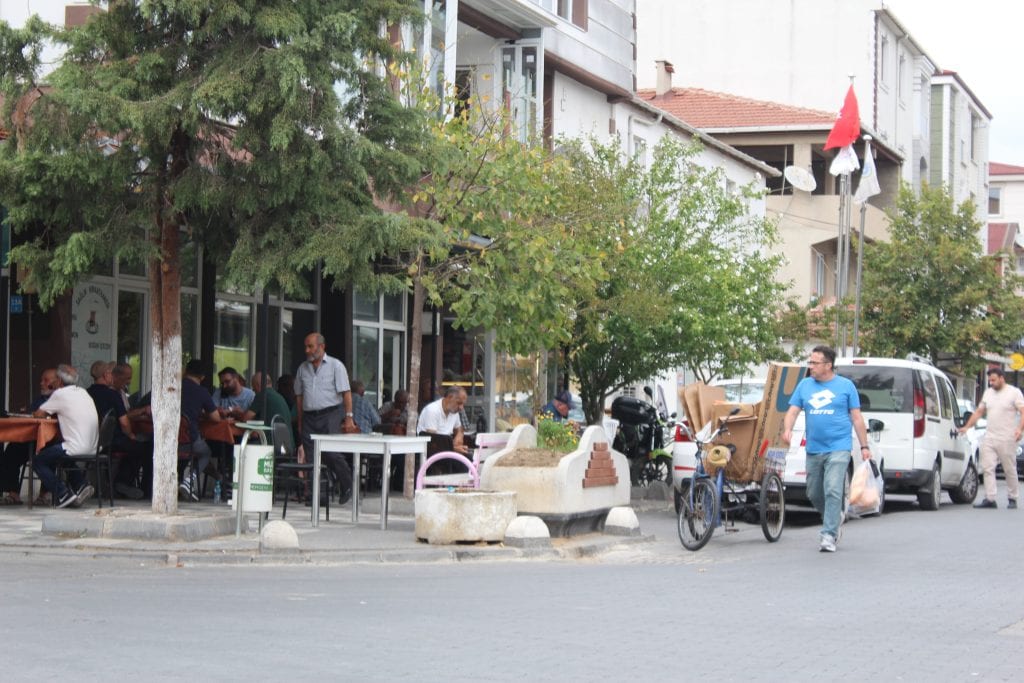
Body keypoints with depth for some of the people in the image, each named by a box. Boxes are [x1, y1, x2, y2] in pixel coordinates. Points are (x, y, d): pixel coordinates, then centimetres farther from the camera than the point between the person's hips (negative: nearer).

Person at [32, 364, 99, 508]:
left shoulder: (60, 394, -5)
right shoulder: (83, 392, 16)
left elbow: (39, 414, 1)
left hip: (76, 447, -8)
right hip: (92, 448, 8)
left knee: (38, 461, 8)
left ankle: (63, 495, -3)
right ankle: (81, 486, 14)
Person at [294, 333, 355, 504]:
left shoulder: (335, 366, 1)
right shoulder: (303, 368, 15)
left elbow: (346, 393, -4)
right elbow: (299, 396, 17)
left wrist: (349, 417, -11)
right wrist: (300, 422, 13)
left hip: (330, 415, -5)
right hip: (309, 417, 5)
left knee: (332, 454, -12)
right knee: (311, 458, 0)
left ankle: (347, 486, 4)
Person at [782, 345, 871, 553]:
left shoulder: (845, 386, 2)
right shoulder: (805, 385, 10)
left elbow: (857, 418, 4)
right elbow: (792, 411, 5)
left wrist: (864, 446, 1)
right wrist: (787, 429, -16)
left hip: (838, 448, -5)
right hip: (813, 450, 5)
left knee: (833, 491, -15)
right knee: (814, 494, 12)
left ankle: (829, 536, -14)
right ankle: (836, 518, 38)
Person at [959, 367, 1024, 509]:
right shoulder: (988, 393, 16)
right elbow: (979, 412, 22)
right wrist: (966, 427, 14)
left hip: (1007, 439, -5)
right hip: (989, 438, 5)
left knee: (1010, 470, 2)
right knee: (987, 468, -4)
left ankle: (1012, 499, 13)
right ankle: (990, 499, -5)